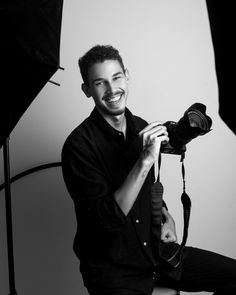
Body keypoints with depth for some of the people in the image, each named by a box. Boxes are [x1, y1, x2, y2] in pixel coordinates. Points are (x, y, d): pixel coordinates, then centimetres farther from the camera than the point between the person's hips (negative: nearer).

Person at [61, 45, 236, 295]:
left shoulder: (141, 129, 5)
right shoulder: (79, 145, -16)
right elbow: (108, 218, -24)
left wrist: (166, 218, 4)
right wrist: (145, 161, -28)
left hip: (154, 249, 7)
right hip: (111, 268, -7)